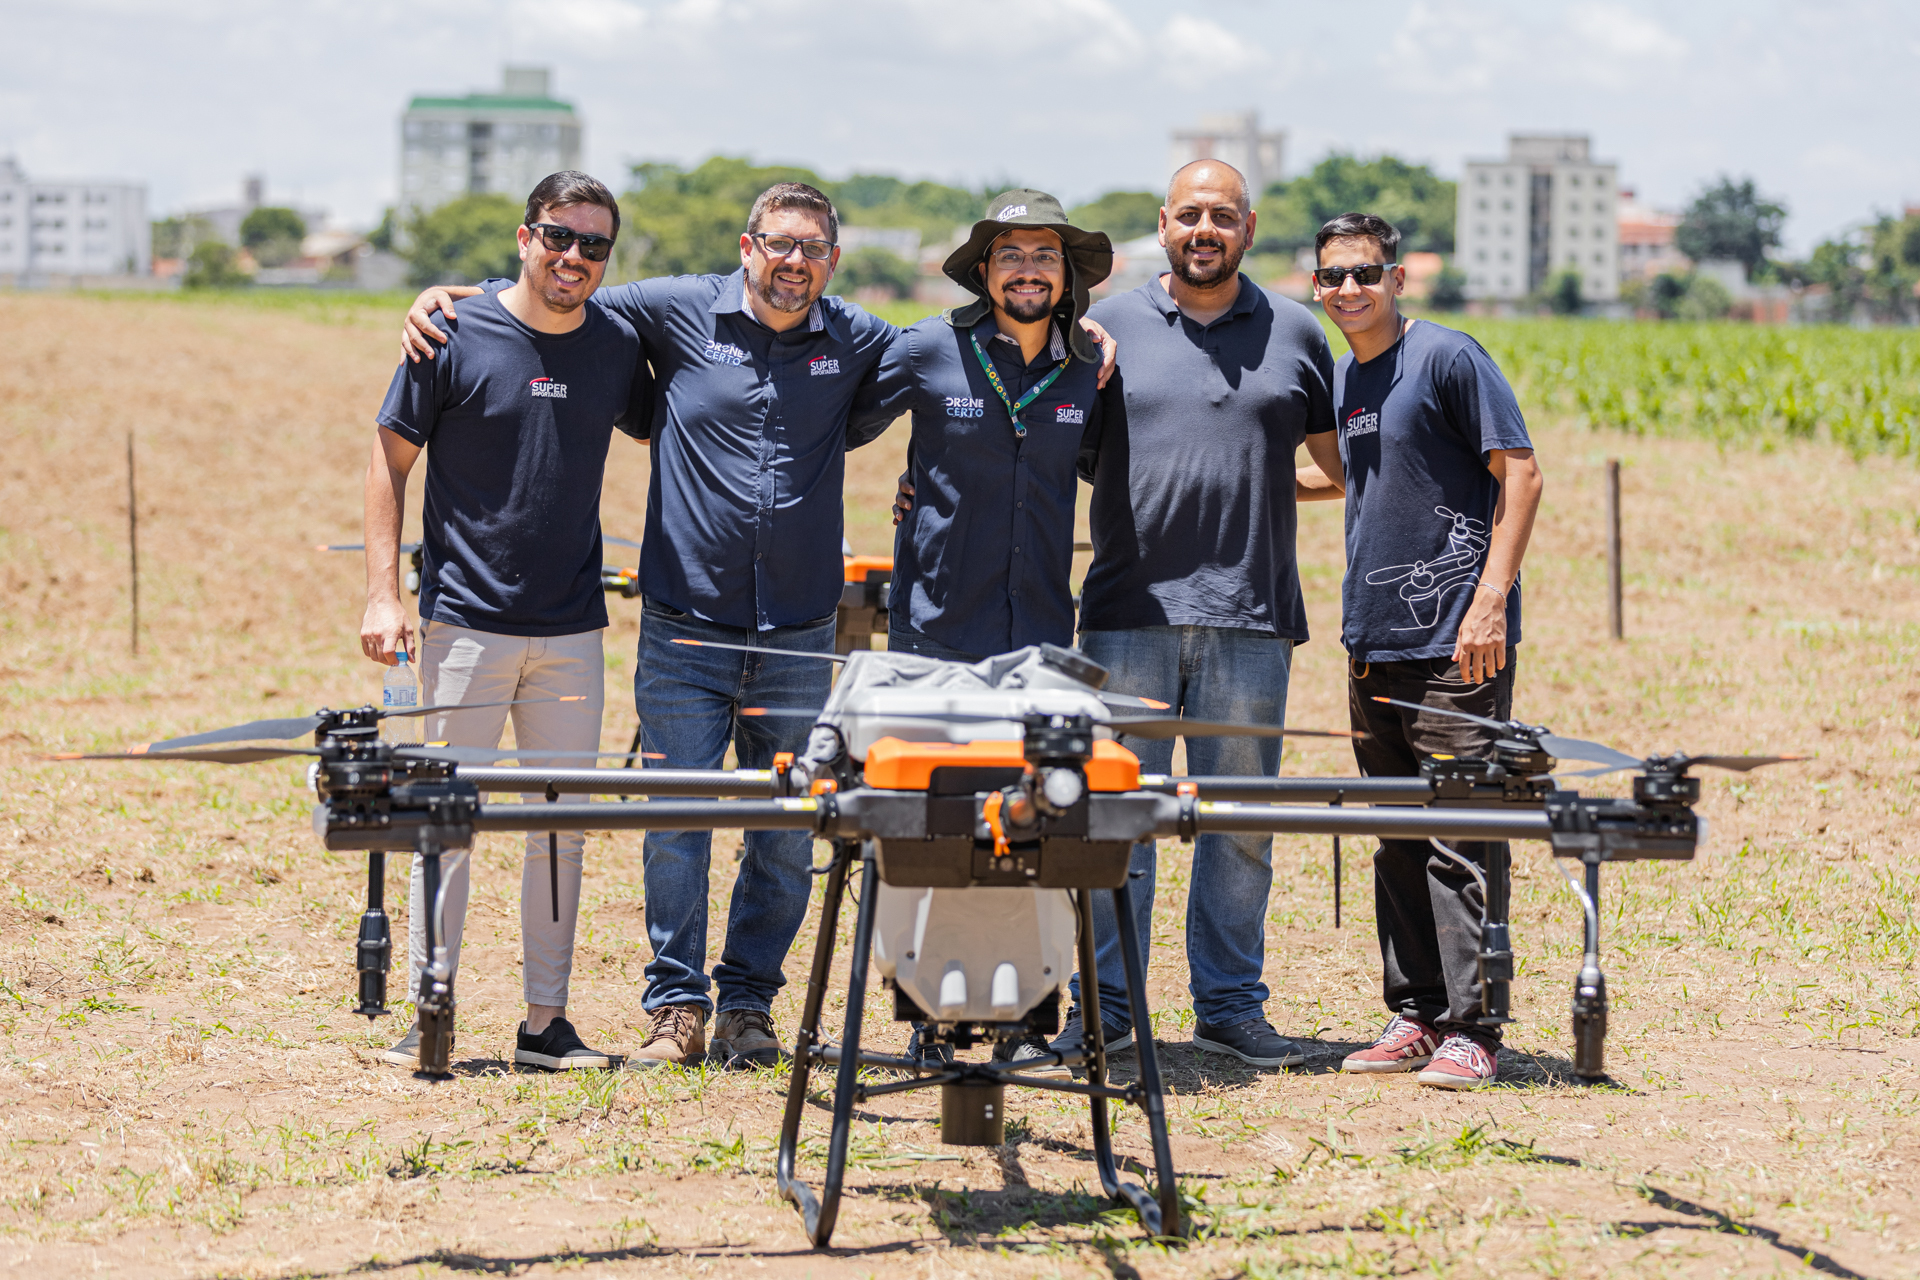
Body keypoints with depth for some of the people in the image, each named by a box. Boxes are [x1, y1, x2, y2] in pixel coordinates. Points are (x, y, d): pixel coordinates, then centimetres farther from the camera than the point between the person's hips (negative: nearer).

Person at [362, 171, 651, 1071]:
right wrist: (381, 593, -8)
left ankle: (546, 1019, 14)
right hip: (467, 618, -4)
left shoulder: (619, 346, 5)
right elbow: (389, 459, -2)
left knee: (564, 824, 6)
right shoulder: (457, 337, -6)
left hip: (573, 628, 4)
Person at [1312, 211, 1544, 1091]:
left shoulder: (1448, 359, -7)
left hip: (1454, 643, -8)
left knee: (1461, 838, -8)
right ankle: (1413, 1015, 18)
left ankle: (1468, 1029, -6)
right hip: (1373, 644, 8)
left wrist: (1490, 599, -18)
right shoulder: (1341, 378, 16)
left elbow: (1520, 475, -11)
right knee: (1398, 841, 11)